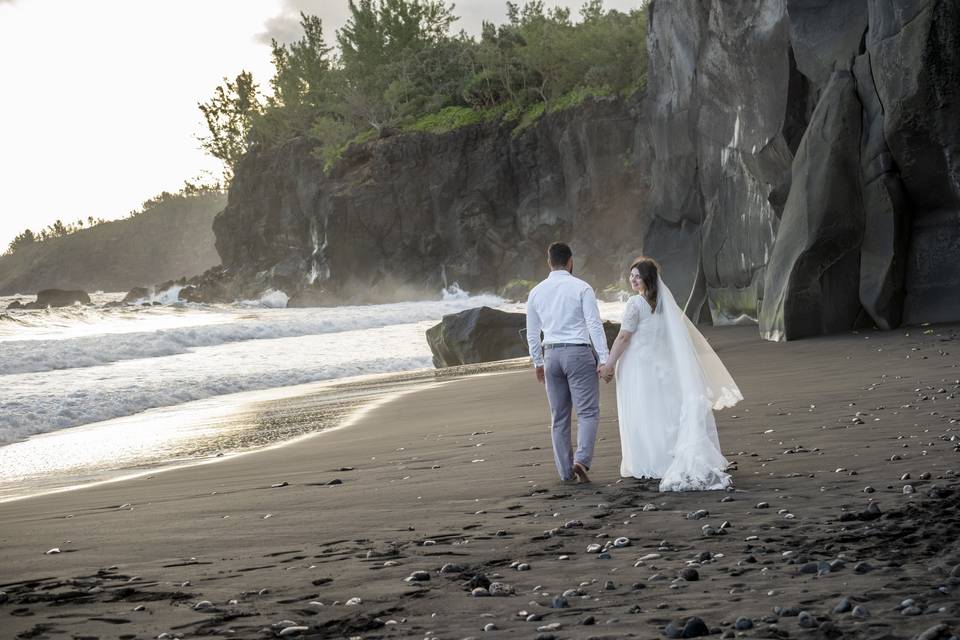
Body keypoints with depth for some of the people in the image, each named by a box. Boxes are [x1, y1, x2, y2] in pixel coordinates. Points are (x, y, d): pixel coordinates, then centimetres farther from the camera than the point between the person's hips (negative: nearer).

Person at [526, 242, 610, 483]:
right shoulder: (581, 288, -5)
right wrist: (603, 359, -10)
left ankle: (565, 470, 11)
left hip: (551, 355, 4)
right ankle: (582, 459, -21)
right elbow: (595, 325, -11)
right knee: (588, 411, -2)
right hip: (579, 353, -4)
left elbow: (532, 333, 13)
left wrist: (538, 363, 23)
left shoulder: (536, 292, 8)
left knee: (558, 417, 10)